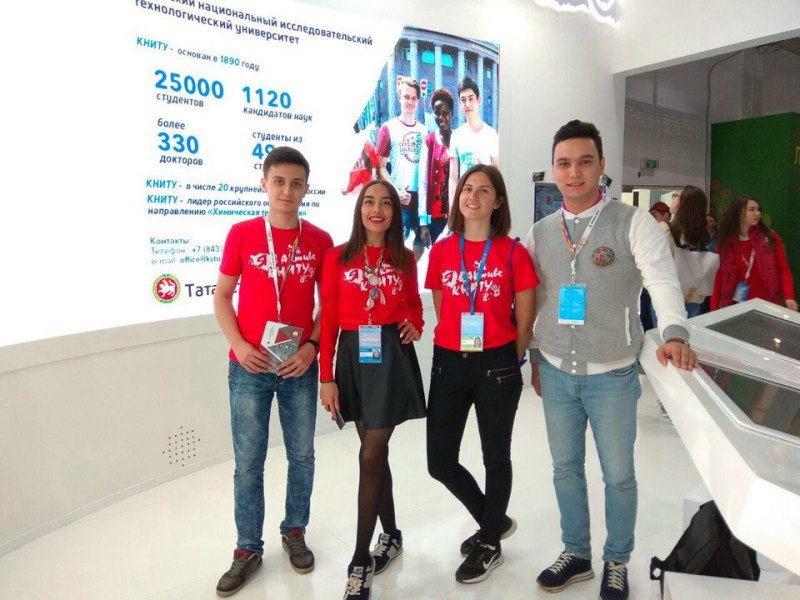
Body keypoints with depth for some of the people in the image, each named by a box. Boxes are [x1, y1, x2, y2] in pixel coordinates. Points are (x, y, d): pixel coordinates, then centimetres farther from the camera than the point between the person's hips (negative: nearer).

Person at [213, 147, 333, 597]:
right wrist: (239, 345, -10)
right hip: (249, 367, -1)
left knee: (302, 455, 13)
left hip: (300, 367, 1)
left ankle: (295, 532, 35)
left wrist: (311, 346, -9)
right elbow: (222, 296, 3)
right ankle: (249, 549, 25)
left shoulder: (319, 241, 0)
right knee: (249, 463, 7)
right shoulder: (242, 234, -2)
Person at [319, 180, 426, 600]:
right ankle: (391, 534, 33)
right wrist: (326, 376, -4)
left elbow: (414, 304, 18)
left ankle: (360, 562, 7)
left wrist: (415, 325, -5)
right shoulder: (338, 258, 3)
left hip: (391, 356, -1)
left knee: (370, 457, -4)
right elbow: (328, 319, 0)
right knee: (375, 452, 13)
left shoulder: (405, 260, 6)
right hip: (353, 356, 2)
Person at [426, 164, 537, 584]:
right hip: (449, 363, 4)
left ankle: (490, 543, 35)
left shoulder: (513, 253, -5)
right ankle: (495, 520, 36)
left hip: (497, 365, -3)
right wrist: (457, 345, 6)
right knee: (440, 462, 8)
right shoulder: (441, 251, 3)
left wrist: (506, 359, 6)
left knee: (495, 456, 12)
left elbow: (524, 321, 1)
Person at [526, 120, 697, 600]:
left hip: (612, 375, -3)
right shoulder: (539, 233, 4)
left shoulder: (634, 224, -8)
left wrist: (675, 334, -37)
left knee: (619, 475, 11)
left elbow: (664, 282, -20)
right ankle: (576, 554, 37)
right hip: (556, 373, 4)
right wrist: (536, 358, 10)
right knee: (565, 468, 16)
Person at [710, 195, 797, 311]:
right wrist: (714, 308, -4)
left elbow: (783, 269, -2)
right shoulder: (725, 241, -2)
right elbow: (719, 276, 0)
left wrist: (789, 297, -16)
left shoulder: (770, 237, -3)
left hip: (766, 303, 0)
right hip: (736, 304, 1)